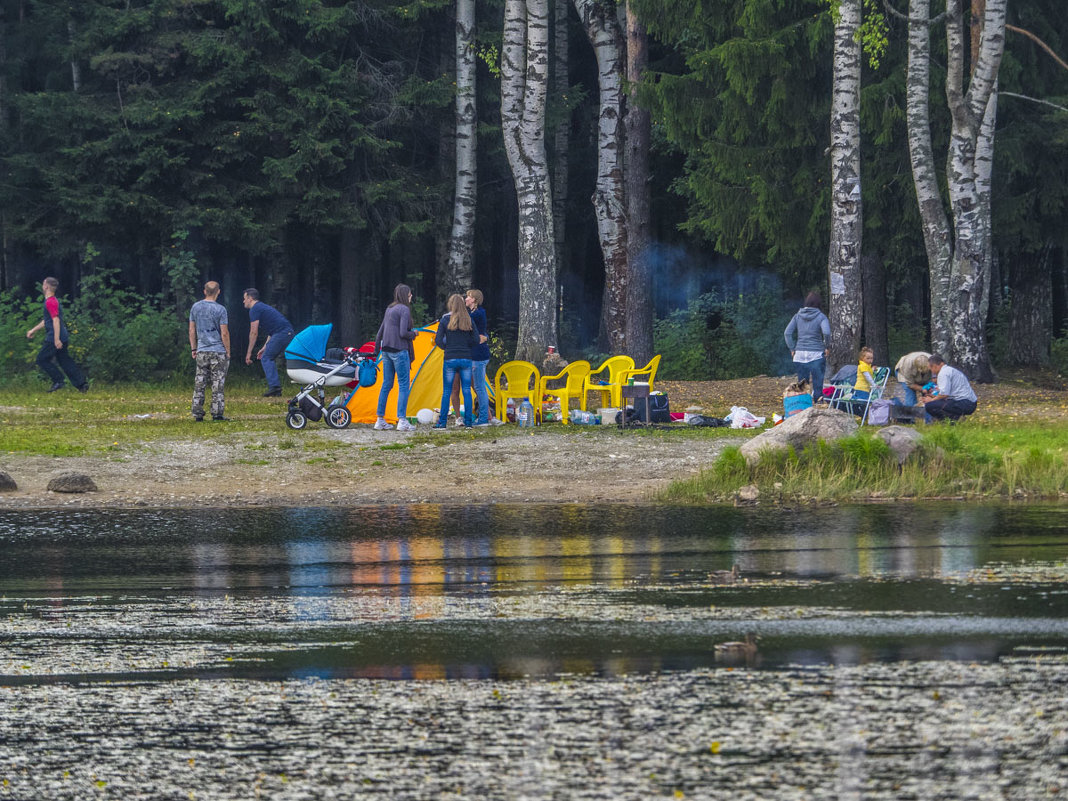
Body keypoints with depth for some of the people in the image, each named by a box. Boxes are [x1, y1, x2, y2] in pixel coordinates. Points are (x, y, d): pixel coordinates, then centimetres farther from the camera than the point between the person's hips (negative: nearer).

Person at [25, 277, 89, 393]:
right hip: (63, 337, 9)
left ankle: (58, 381, -2)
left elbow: (56, 320, -23)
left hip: (54, 338, -9)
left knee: (42, 359, 0)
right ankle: (82, 383, 4)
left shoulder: (50, 302, -14)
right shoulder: (53, 301, 18)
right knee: (65, 361, 9)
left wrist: (57, 339, -28)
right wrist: (33, 330, 34)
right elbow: (46, 321, 29)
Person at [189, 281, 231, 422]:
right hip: (218, 352, -4)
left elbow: (192, 330, 9)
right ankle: (217, 413, -1)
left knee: (199, 383, 7)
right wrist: (228, 351, 0)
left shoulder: (195, 307, 5)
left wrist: (194, 349, 16)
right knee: (217, 384, 0)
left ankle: (197, 413, 6)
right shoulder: (220, 309, -9)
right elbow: (224, 333, -9)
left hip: (202, 352, 4)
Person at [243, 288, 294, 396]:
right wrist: (265, 347, 31)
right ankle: (277, 389, 10)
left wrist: (249, 353, 1)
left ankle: (274, 386, -17)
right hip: (289, 332, 9)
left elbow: (254, 333, -4)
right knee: (269, 358, 16)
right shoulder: (263, 307, 29)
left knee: (266, 359, -5)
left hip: (281, 333, -9)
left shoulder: (254, 310, -1)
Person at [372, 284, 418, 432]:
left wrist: (377, 348, 27)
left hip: (386, 351, 8)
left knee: (386, 384, 12)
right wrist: (413, 334, 0)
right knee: (403, 385, -4)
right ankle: (402, 421, -9)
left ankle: (380, 420, 12)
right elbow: (403, 333, -19)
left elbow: (381, 330, 19)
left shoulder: (389, 309, 14)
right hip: (399, 350, -8)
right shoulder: (404, 310, -12)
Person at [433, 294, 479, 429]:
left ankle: (442, 422, 6)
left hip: (450, 359, -2)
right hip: (466, 359, 2)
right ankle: (468, 422, 6)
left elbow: (438, 340, -6)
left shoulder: (445, 320, -4)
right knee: (466, 391, 7)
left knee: (446, 391, 5)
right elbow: (476, 339, 0)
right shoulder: (468, 321, 3)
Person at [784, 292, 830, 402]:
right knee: (817, 385, 3)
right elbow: (826, 333, -21)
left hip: (800, 354, 3)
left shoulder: (798, 316, 5)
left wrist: (792, 348, 7)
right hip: (816, 354, -3)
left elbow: (787, 333, 0)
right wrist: (827, 347, -5)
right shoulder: (821, 316, -6)